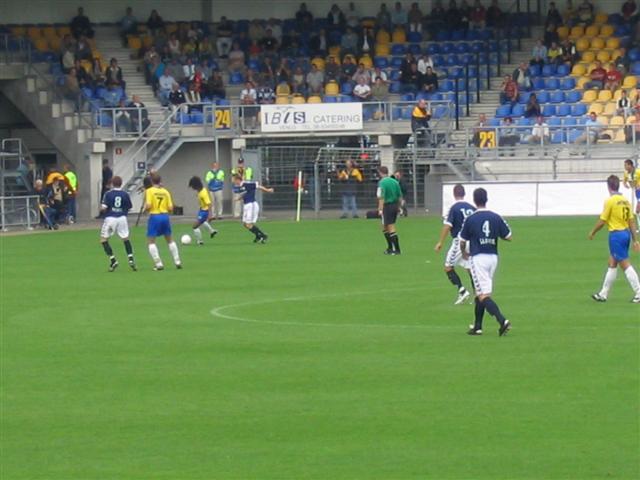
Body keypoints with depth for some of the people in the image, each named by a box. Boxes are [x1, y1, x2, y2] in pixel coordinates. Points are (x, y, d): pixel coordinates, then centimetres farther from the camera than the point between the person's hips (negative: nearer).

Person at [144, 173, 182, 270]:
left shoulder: (149, 191, -6)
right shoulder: (165, 192, 4)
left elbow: (148, 206, -16)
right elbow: (170, 208, 1)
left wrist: (145, 207, 7)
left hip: (154, 216, -4)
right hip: (165, 216, 4)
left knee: (151, 242, 4)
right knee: (170, 240, 20)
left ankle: (158, 263, -7)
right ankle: (177, 261, 18)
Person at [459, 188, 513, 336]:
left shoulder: (470, 219, -7)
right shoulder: (496, 218, 2)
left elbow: (462, 241, 1)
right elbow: (508, 237, 5)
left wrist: (464, 253, 23)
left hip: (478, 258, -5)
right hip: (493, 257, 5)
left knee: (484, 295, -9)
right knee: (480, 293, 18)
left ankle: (502, 321, -27)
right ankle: (477, 326, 21)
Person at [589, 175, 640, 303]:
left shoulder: (610, 201, -14)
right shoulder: (625, 201, 7)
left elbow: (602, 221, -12)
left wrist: (592, 232, 5)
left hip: (616, 234, -8)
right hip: (626, 233, 8)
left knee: (625, 265, -6)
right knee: (612, 264, 16)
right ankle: (603, 294, 25)